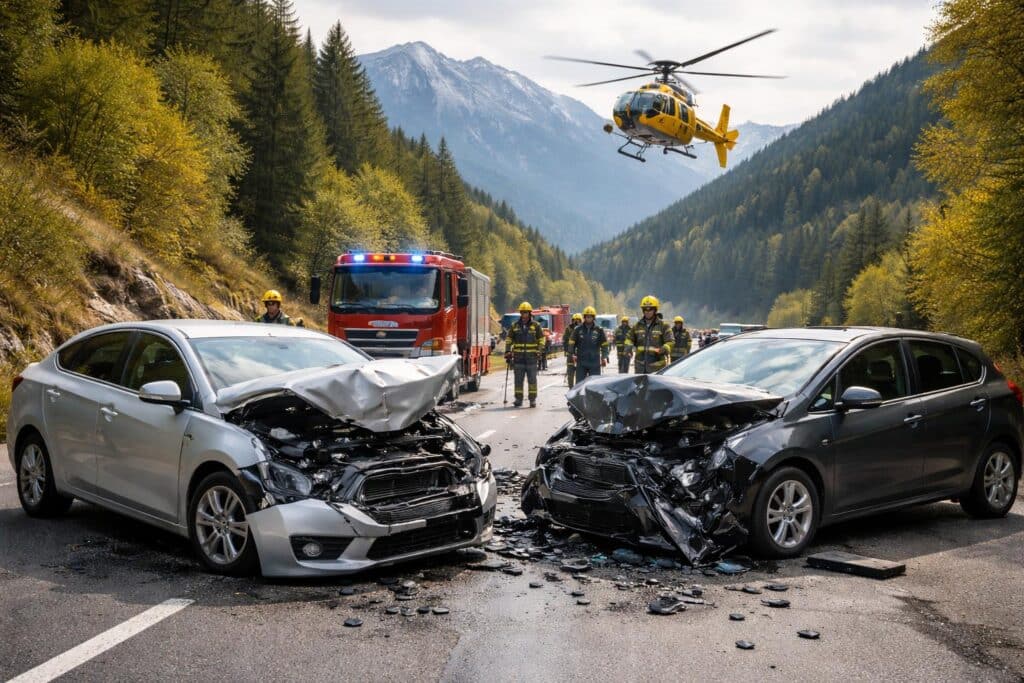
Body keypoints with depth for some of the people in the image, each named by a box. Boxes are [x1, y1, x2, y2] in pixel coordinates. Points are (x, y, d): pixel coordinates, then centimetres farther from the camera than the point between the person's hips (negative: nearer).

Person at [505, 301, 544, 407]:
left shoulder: (536, 325, 3)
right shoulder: (515, 325, 8)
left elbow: (541, 339, 7)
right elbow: (509, 340, 13)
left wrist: (539, 351, -5)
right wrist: (507, 352, 4)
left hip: (531, 357, -2)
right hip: (518, 357, 2)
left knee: (532, 379, 1)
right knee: (518, 379, 4)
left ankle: (533, 399, 6)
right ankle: (518, 399, 11)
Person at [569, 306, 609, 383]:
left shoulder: (599, 330, 3)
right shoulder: (578, 329, 2)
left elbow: (604, 345, 6)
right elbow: (572, 343, 4)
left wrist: (604, 357, -5)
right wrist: (572, 354, -11)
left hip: (595, 362, 0)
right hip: (581, 362, 0)